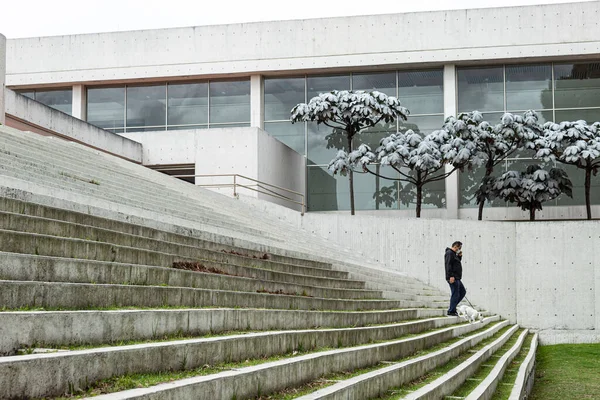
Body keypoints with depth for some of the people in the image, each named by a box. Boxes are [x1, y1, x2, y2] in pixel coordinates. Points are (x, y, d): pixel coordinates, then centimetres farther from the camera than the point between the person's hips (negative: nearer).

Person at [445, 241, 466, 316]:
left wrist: (459, 256, 13)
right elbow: (448, 265, -20)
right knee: (455, 294, -8)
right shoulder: (449, 253, -10)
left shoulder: (453, 254, 21)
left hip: (457, 278, 11)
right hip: (453, 278, -11)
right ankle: (451, 311, -3)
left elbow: (457, 264, 28)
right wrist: (451, 276, -27)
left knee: (463, 291, 15)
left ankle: (452, 307, 16)